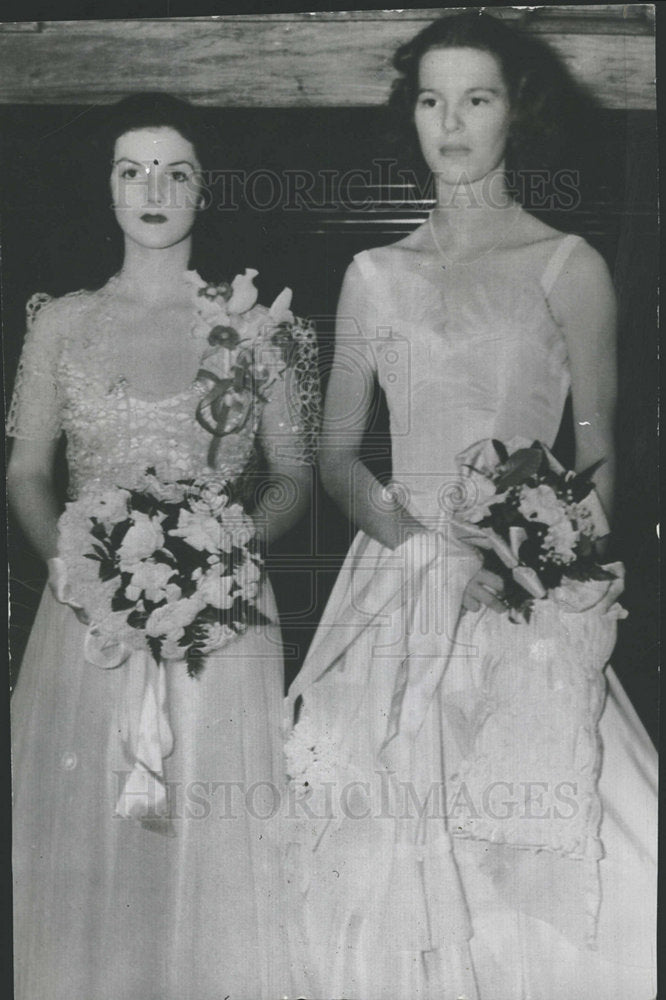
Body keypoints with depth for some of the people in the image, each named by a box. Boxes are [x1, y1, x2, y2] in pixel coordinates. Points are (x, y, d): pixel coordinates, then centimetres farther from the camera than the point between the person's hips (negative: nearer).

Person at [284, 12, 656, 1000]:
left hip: (529, 603, -2)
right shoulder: (376, 275, 11)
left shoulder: (569, 267, 5)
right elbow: (337, 451, 12)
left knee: (558, 864, -13)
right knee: (392, 856, -5)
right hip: (400, 592, 2)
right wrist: (417, 541, -6)